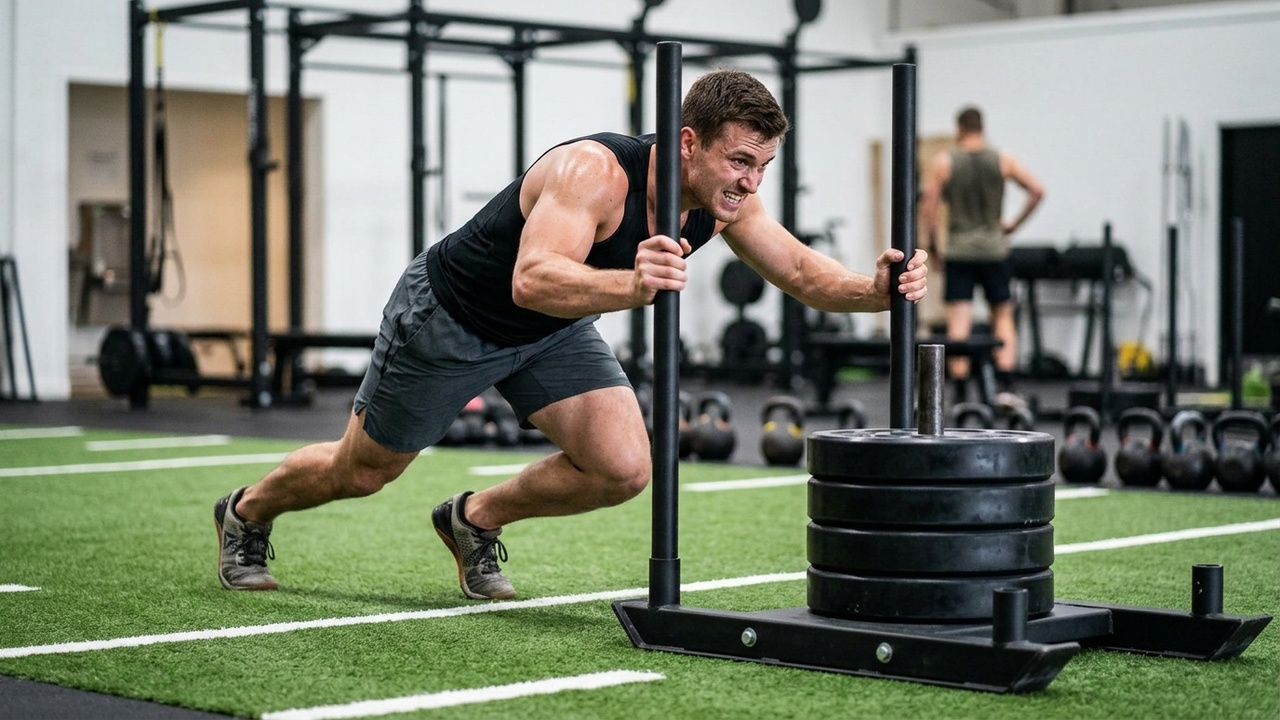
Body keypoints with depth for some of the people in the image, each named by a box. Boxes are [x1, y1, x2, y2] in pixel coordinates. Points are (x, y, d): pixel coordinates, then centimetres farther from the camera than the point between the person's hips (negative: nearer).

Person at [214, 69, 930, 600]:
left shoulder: (726, 198, -18)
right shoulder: (593, 171, -40)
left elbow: (802, 271, -9)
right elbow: (532, 281, -52)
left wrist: (876, 289, -29)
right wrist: (631, 285, -69)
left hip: (554, 331, 6)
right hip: (449, 316, -6)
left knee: (624, 469, -13)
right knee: (360, 472, 12)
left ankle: (475, 520, 13)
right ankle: (247, 513, 45)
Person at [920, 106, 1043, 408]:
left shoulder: (942, 162, -1)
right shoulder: (1003, 160, 3)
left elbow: (928, 204, -7)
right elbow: (1037, 191, -1)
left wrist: (931, 244, 3)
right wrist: (1014, 225, 8)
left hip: (958, 252, -1)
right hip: (994, 250, 1)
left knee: (958, 325, -2)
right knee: (1003, 318, 12)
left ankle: (960, 395, -5)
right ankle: (1006, 387, 0)